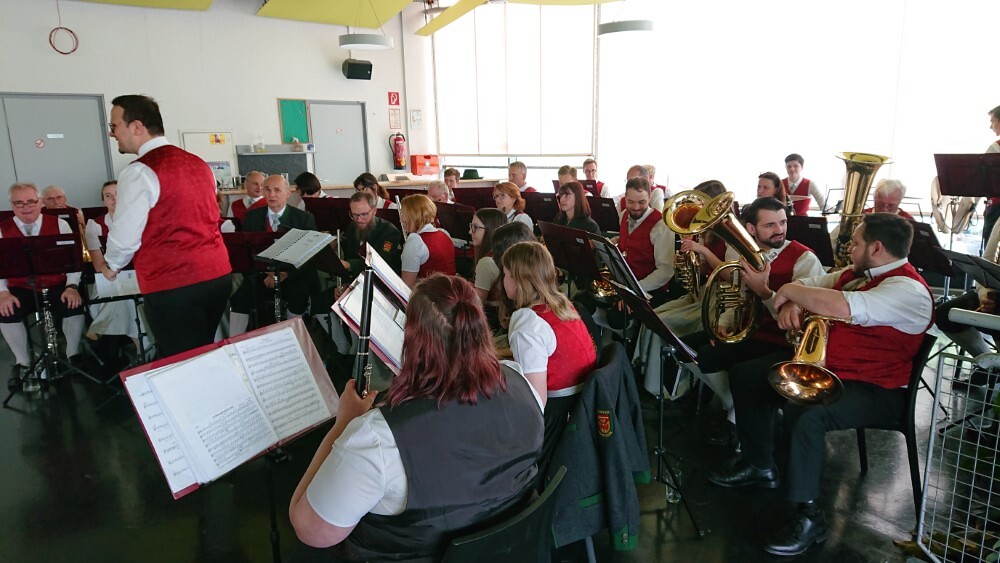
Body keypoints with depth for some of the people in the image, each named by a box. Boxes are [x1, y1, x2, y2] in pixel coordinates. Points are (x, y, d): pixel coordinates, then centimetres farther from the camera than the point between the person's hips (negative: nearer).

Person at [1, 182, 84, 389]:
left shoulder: (59, 224, 2)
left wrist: (72, 286, -17)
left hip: (57, 286, -1)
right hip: (21, 289, 1)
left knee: (75, 305, -29)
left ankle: (73, 356, -5)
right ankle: (23, 363, -3)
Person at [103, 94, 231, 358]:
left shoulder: (140, 172, -12)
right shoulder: (198, 163, 11)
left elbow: (125, 236, -10)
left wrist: (111, 266, 11)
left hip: (173, 286, -7)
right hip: (217, 274, 7)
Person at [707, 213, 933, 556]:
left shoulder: (908, 290, -21)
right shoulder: (855, 274, 9)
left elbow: (839, 307, -38)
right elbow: (809, 285, 17)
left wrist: (789, 291, -22)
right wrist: (791, 303, -8)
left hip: (874, 391, -10)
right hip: (826, 369, 10)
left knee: (807, 417, -38)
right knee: (746, 374, 10)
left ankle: (809, 517, -17)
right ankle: (759, 466, 21)